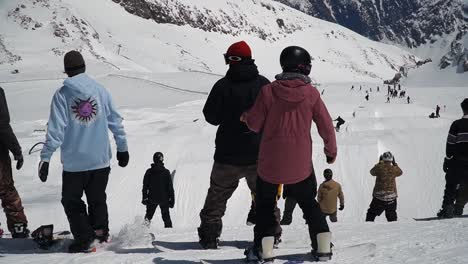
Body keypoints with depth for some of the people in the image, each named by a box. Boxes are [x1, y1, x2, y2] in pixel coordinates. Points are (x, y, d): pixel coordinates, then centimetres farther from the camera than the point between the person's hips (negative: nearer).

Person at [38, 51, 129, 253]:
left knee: (72, 201, 12)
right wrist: (122, 148, 16)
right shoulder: (100, 90, 0)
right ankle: (101, 233, 17)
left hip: (74, 162, -3)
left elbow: (55, 129, -13)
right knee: (97, 198, 20)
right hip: (101, 160, 3)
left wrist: (45, 158, -10)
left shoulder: (62, 95, -8)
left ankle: (84, 239, 4)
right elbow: (115, 121, 5)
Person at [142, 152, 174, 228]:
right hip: (164, 198, -1)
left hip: (152, 198, 1)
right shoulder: (166, 172, -8)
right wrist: (172, 199, 2)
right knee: (166, 216, 13)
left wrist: (144, 198, 10)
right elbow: (170, 187, -5)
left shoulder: (149, 172, -4)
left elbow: (145, 186, 1)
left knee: (149, 214, 14)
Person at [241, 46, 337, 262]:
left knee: (265, 204, 15)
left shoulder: (269, 91, -10)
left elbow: (255, 124, -5)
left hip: (270, 162, -1)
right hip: (301, 163, 1)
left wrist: (246, 117, 18)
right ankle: (323, 246, 11)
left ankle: (264, 247, 5)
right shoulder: (312, 93, -7)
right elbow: (326, 126, 0)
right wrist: (331, 150, 16)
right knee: (309, 203, 19)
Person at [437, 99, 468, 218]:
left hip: (457, 163, -1)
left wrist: (447, 160, 2)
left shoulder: (457, 124, -8)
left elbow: (450, 144, -6)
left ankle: (447, 208, 0)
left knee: (451, 186, 8)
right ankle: (458, 209, 8)